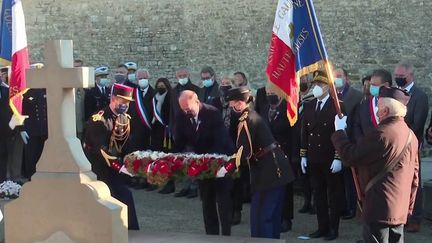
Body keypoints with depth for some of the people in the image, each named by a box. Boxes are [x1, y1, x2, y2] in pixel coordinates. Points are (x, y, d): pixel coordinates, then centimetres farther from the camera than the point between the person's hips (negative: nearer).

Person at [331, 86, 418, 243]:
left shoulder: (381, 133, -18)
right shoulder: (411, 135, 10)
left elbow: (350, 157, -15)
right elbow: (414, 176, 16)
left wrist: (339, 131, 0)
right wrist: (408, 207, 22)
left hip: (379, 208, -8)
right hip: (400, 210, 9)